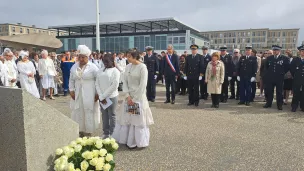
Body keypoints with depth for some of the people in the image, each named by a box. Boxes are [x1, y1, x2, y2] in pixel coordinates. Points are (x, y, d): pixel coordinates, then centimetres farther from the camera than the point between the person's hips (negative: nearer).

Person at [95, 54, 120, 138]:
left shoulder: (115, 71, -7)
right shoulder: (100, 71, 9)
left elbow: (114, 85, -14)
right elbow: (97, 84, 5)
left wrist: (104, 96, -13)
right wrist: (101, 96, -6)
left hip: (111, 97, -5)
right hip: (102, 97, 5)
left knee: (112, 116, 4)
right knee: (104, 116, 11)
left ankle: (112, 134, 16)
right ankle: (106, 133, 24)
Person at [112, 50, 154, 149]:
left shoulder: (142, 67, -12)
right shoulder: (128, 66, 6)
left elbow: (143, 85, -16)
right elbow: (125, 82, 5)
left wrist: (134, 99, -15)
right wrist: (127, 96, -8)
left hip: (139, 97, -6)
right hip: (129, 96, 6)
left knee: (138, 119, 3)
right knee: (126, 118, 11)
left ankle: (136, 142, 17)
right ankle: (128, 140, 26)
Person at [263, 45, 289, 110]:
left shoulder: (284, 58, -3)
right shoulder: (269, 58, 6)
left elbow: (287, 67, 5)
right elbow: (266, 66, 21)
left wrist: (282, 73, 3)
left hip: (279, 78, -2)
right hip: (270, 78, 3)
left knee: (279, 92, 3)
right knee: (268, 91, 6)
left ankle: (280, 105, 12)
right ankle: (268, 103, 18)